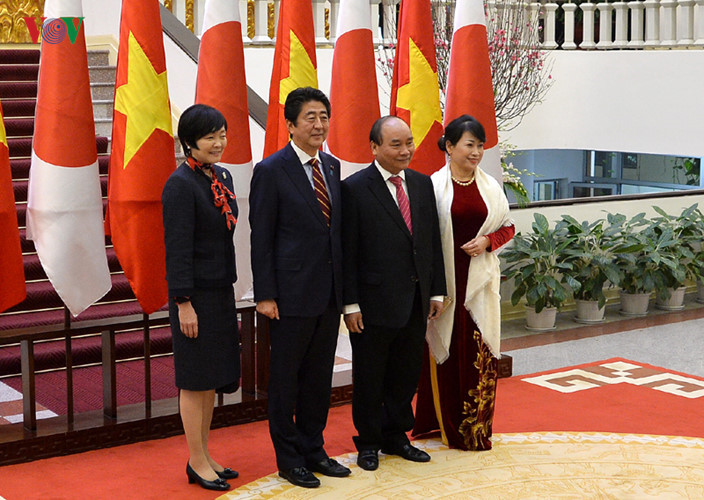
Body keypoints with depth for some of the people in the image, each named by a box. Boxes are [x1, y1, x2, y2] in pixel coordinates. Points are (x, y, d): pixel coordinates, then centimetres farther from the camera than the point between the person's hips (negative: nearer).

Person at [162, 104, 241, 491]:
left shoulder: (221, 177, 10)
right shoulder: (180, 184, -15)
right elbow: (177, 248, -17)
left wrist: (228, 291, 17)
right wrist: (184, 303, -19)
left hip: (221, 292, 8)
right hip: (195, 295, -8)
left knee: (213, 377, 14)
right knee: (196, 380, 0)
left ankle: (205, 456, 25)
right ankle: (197, 463, 11)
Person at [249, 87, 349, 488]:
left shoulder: (332, 166, 10)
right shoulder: (271, 171, -10)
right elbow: (262, 239, -10)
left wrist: (343, 287, 11)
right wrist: (265, 295, -13)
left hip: (329, 292, 6)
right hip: (292, 293, -6)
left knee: (320, 376, 15)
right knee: (286, 378, 6)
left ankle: (313, 450, 28)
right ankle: (289, 458, 17)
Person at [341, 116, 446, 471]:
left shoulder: (423, 184, 8)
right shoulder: (354, 188, -10)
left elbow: (433, 242, 11)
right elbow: (348, 252, -11)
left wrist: (437, 291, 8)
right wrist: (350, 304, -14)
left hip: (415, 302, 6)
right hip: (374, 303, -5)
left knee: (406, 375, 15)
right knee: (370, 378, 8)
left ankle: (396, 437, 31)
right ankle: (368, 442, 24)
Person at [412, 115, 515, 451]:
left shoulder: (490, 186, 6)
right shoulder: (434, 185, -5)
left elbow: (508, 227, 15)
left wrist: (488, 241, -7)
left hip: (480, 282, 3)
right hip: (445, 280, -3)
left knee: (480, 354, 4)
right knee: (446, 352, 4)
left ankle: (477, 428, 15)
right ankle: (445, 424, 17)